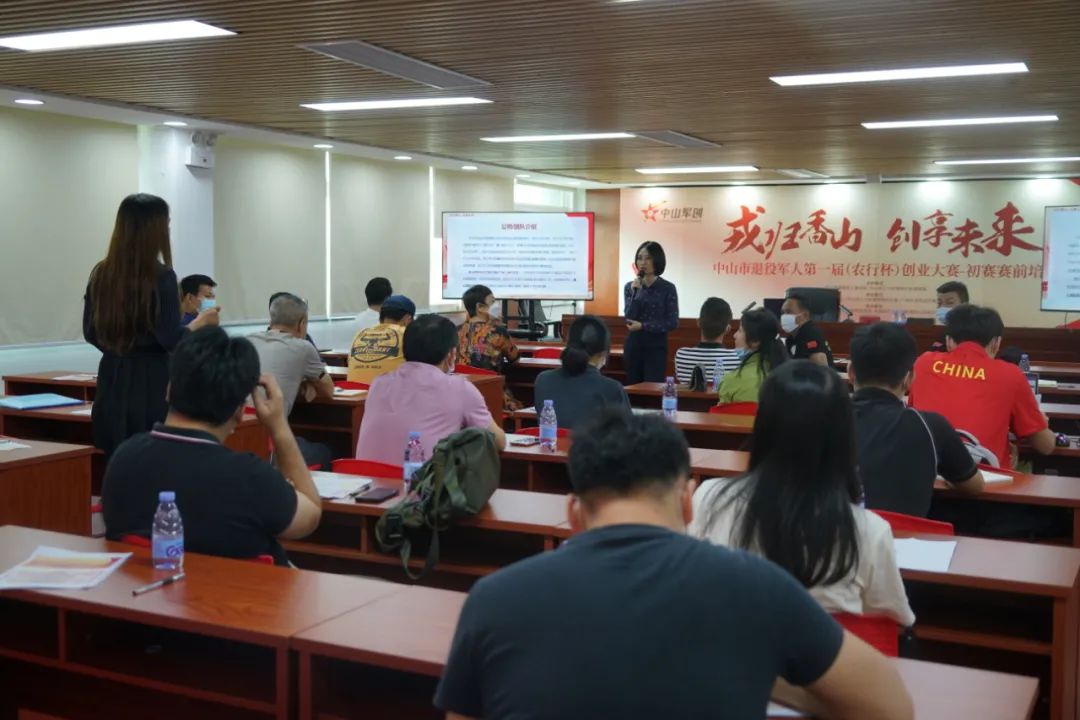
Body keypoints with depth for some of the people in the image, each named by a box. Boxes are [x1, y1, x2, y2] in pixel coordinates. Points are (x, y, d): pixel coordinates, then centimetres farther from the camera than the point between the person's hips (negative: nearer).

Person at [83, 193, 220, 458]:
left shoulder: (100, 274, 5)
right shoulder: (161, 276, -13)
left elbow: (91, 333, 13)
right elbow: (171, 340, -14)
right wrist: (200, 323, 3)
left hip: (113, 382, 6)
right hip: (152, 385, -6)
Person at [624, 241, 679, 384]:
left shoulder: (667, 288, -5)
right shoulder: (630, 286, 5)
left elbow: (672, 323, -10)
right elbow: (629, 319, -5)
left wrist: (643, 326, -15)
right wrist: (635, 293, -15)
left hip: (656, 347, -3)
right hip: (633, 346, 4)